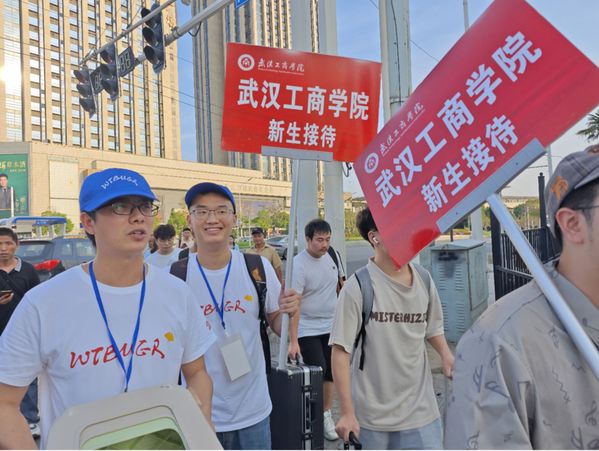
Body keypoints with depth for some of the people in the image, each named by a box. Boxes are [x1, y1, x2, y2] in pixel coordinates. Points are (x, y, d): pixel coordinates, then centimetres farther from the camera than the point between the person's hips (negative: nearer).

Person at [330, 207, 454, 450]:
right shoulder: (358, 287, -17)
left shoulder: (424, 280, -1)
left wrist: (446, 355, -4)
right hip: (372, 414, -3)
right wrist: (347, 412, -13)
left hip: (420, 412, 4)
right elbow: (340, 352, -14)